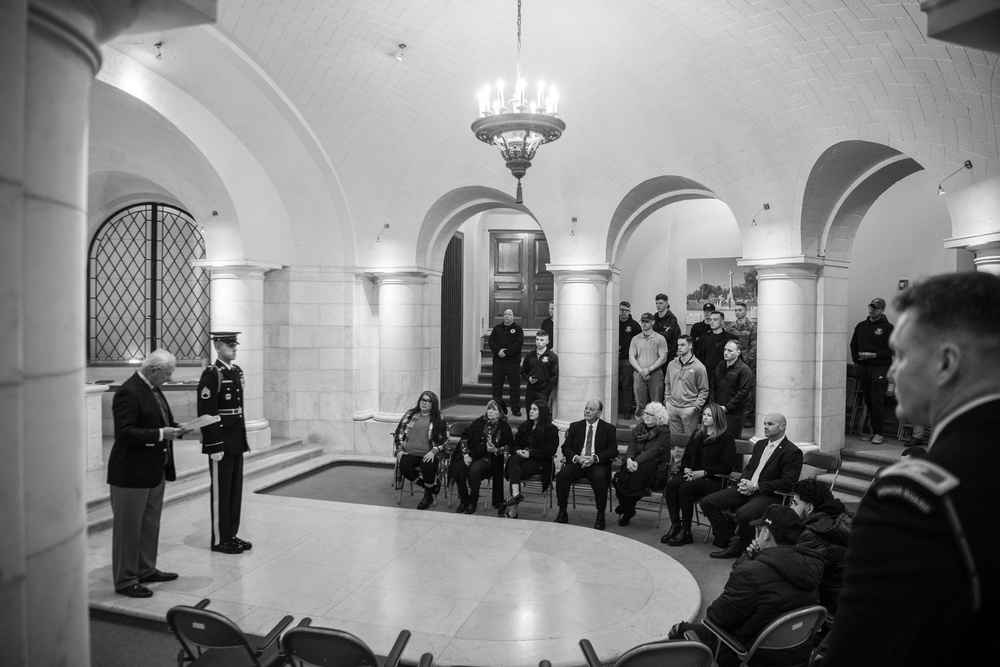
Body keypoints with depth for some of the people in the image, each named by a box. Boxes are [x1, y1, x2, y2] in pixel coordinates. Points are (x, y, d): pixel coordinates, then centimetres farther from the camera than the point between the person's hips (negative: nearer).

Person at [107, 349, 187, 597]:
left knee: (150, 524, 19)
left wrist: (175, 428, 3)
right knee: (128, 527, 4)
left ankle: (146, 570, 33)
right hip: (132, 473, -9)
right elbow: (124, 433, -25)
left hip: (155, 470, 10)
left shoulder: (153, 389, 10)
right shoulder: (128, 392, -19)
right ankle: (125, 580, 15)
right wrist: (160, 434, -27)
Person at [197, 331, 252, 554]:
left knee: (236, 490, 14)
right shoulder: (211, 375, -14)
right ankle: (219, 539, 14)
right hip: (221, 442, -8)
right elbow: (206, 414, -17)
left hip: (237, 441, 8)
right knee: (220, 491, 3)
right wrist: (215, 446, -19)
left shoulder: (237, 371, 12)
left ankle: (231, 535, 25)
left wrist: (244, 439, 15)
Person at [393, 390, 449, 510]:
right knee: (404, 466, -29)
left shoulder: (439, 418, 4)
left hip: (429, 455, -2)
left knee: (427, 466, -34)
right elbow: (399, 433, 12)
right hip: (409, 453, 2)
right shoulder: (409, 414, 10)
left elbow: (444, 439, 0)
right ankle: (432, 485, -5)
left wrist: (434, 451, -14)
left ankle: (428, 495, -5)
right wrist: (399, 450, 1)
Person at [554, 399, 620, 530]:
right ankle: (562, 512, -12)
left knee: (599, 478, -35)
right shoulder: (575, 426, 14)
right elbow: (566, 447, 8)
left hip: (597, 464, -2)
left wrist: (595, 458, -17)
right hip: (577, 462, 2)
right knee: (562, 474, -27)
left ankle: (600, 516, -17)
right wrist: (577, 458, -13)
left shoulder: (608, 428, 7)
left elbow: (613, 451, -2)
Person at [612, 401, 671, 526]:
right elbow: (631, 447, 7)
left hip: (655, 467, -5)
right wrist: (629, 459, -17)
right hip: (636, 464, 5)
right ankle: (628, 510, -7)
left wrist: (637, 462, -25)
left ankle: (626, 509, -8)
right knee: (618, 478, -25)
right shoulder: (638, 429, 17)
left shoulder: (664, 432, -2)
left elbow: (655, 450, -15)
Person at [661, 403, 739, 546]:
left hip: (712, 479, -6)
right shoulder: (696, 435, 21)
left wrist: (704, 472, -14)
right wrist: (686, 468, 1)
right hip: (692, 474, 6)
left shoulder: (726, 438, 1)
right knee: (671, 485, -25)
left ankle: (685, 532, -20)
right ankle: (675, 525, -20)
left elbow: (727, 467, -6)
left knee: (685, 489, -31)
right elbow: (686, 456, 24)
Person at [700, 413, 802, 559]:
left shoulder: (793, 452, -7)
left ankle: (738, 547, -8)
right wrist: (744, 481, 1)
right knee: (707, 502, -6)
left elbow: (788, 483, -15)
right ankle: (730, 538, 3)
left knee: (743, 514, -37)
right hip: (747, 489, 8)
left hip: (770, 496, -8)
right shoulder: (760, 444, 18)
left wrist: (755, 486, -17)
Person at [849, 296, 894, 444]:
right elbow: (853, 345, 20)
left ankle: (878, 433, -1)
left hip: (880, 367, -4)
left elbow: (892, 350, -5)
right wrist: (857, 361, 10)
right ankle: (872, 430, 16)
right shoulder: (861, 326, 13)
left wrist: (873, 355, -13)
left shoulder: (887, 327, 0)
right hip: (863, 367, 5)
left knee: (877, 401, -8)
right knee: (868, 401, 7)